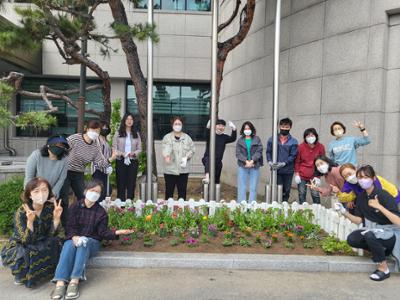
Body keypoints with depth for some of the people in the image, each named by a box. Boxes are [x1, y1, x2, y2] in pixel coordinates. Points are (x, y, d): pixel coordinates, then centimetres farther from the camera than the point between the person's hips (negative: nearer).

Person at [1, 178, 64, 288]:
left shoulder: (51, 208, -13)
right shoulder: (21, 212, -20)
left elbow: (52, 235, -16)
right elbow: (27, 241, -25)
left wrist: (56, 218, -32)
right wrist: (30, 221, -41)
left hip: (40, 247, 3)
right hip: (18, 248, -3)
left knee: (58, 241, -24)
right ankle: (21, 275, 2)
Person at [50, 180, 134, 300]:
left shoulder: (101, 212, 6)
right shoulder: (75, 206, 6)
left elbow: (103, 232, -1)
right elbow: (70, 226, -3)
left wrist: (117, 232, -19)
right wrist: (74, 237, -25)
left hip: (92, 241, 0)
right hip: (74, 238, 1)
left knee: (84, 244, -35)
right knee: (68, 245, -34)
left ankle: (75, 281, -45)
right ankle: (60, 282, -46)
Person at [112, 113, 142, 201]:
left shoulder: (136, 134, 9)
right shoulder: (118, 134, 3)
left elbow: (139, 149, 7)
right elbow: (114, 148, -1)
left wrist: (134, 153, -13)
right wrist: (121, 153, -18)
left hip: (133, 162, 2)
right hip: (121, 161, -2)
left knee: (131, 184, 4)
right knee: (121, 184, 2)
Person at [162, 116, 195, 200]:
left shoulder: (187, 137, 8)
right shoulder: (167, 137, -1)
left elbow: (192, 149, 8)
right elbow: (165, 148, -19)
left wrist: (187, 156, -11)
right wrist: (166, 156, -40)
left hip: (183, 169, 2)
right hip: (170, 169, -2)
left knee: (182, 191, 8)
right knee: (169, 190, 5)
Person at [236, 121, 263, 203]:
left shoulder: (257, 139, 6)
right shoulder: (240, 140, 8)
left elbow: (259, 151, -3)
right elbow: (238, 153, -1)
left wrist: (252, 161, -17)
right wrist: (246, 161, -15)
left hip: (255, 166, 0)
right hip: (242, 166, 0)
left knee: (253, 188, 4)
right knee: (242, 187, 2)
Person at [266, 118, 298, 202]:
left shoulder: (293, 142, 0)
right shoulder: (272, 139, 4)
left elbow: (293, 156, -5)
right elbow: (268, 152, 4)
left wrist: (283, 163, -18)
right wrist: (270, 162, -13)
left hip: (288, 170, 0)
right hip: (276, 170, 0)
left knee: (286, 191, 10)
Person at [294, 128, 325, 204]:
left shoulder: (320, 147, -3)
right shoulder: (301, 147, -4)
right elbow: (297, 161, 2)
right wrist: (296, 174, -2)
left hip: (314, 176, 0)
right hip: (302, 175, 0)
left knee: (315, 194, 1)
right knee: (302, 194, 8)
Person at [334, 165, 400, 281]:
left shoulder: (384, 195, -22)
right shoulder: (361, 197, -2)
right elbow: (358, 220, 1)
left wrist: (379, 207, -37)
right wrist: (344, 212, -15)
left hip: (391, 232, -6)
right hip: (373, 230, 7)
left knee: (370, 235, -35)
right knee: (351, 239, -15)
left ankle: (384, 269, -13)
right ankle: (382, 250, 8)